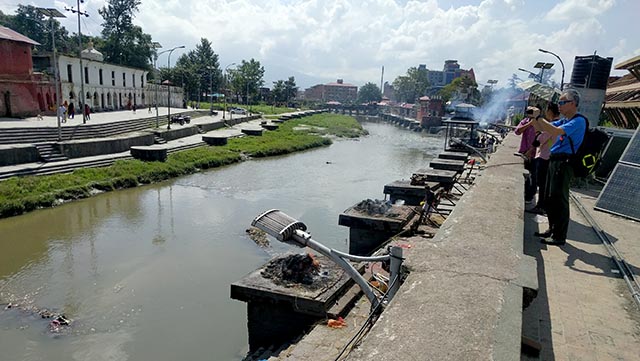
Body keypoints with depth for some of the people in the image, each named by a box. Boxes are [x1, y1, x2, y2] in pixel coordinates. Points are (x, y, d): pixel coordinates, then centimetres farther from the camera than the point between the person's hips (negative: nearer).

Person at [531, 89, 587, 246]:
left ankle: (559, 237, 3)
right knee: (550, 199, 15)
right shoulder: (564, 120, 15)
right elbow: (542, 128, 19)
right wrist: (534, 118, 2)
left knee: (559, 200, -5)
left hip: (564, 163, -9)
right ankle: (553, 230, 28)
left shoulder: (578, 121, -13)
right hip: (554, 161, 9)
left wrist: (539, 116, -21)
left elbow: (555, 131, -27)